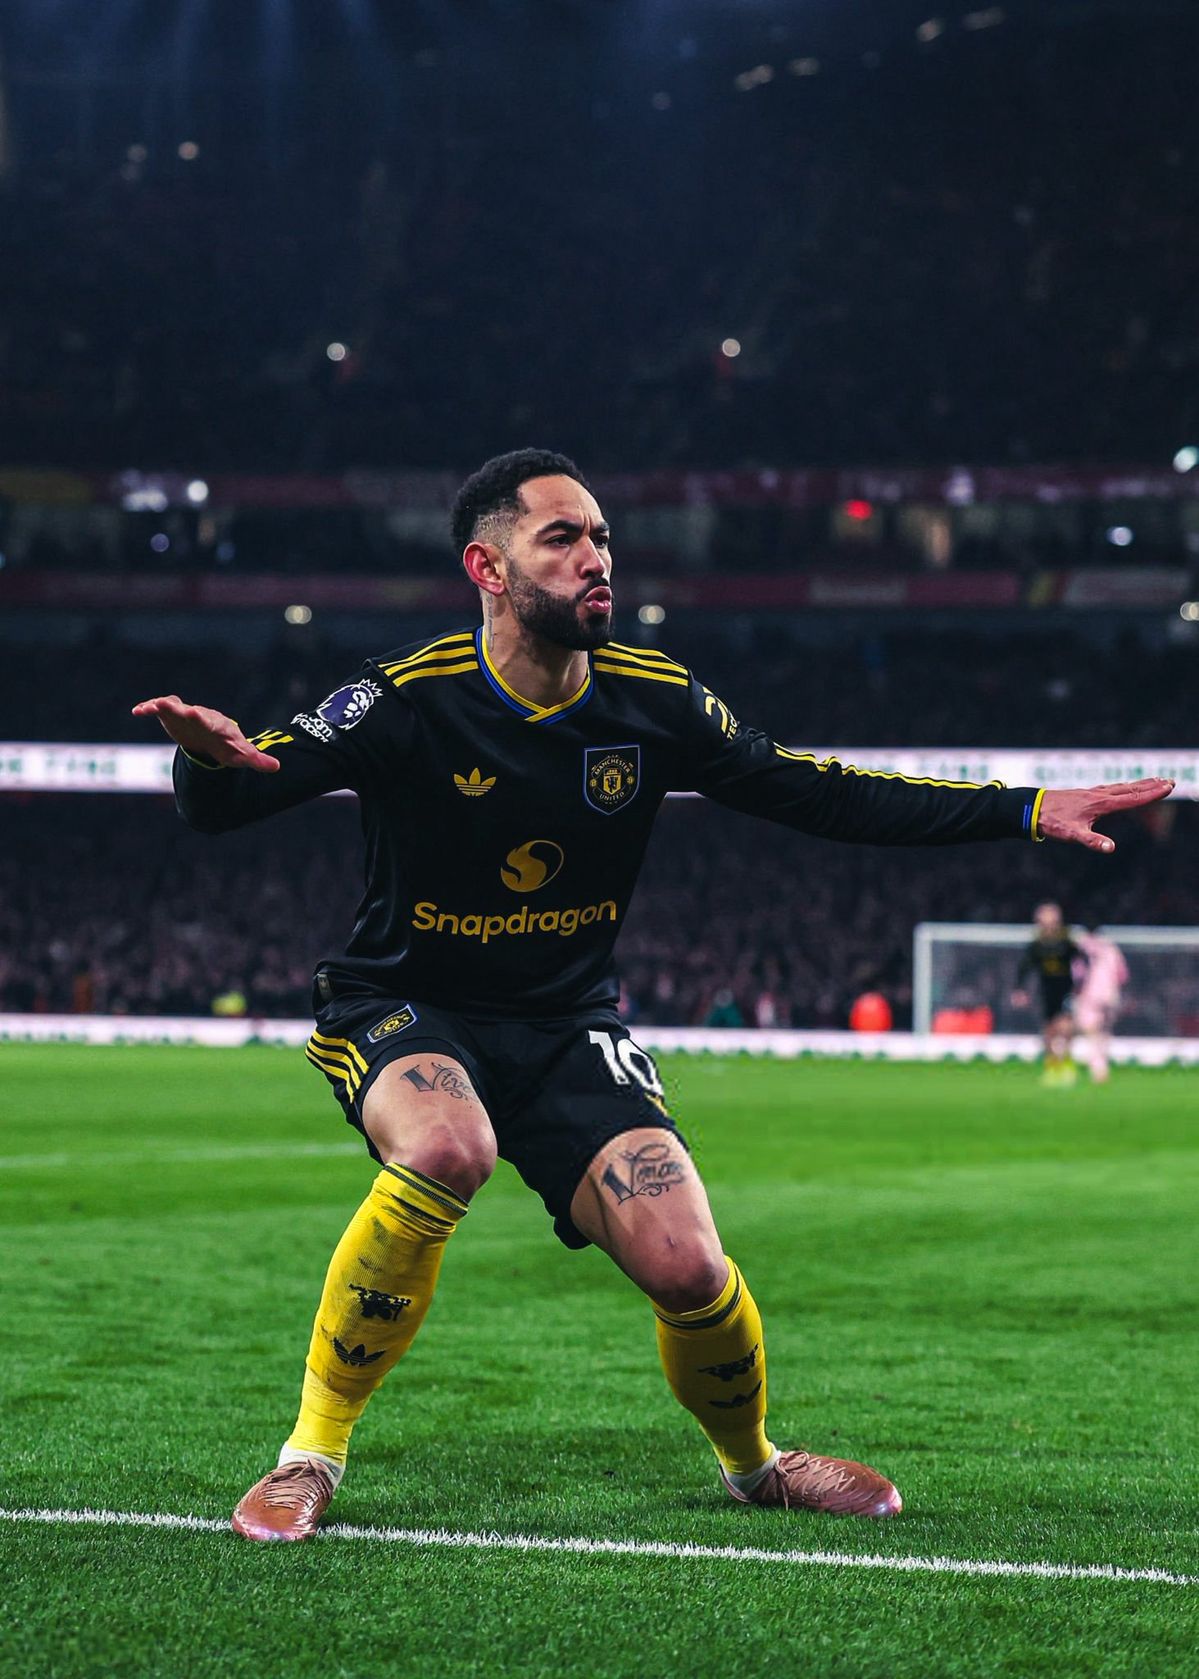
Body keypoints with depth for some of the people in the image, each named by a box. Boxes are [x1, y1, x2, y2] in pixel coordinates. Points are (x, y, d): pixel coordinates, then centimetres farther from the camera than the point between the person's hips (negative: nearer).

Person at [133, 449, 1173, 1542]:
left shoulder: (654, 702, -6)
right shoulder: (411, 701, -18)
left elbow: (819, 795, 3)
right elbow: (220, 809, -25)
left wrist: (1029, 812, -2)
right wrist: (213, 758, -51)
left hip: (568, 1028, 3)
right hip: (402, 1011, -3)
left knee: (687, 1267, -15)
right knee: (446, 1149, -37)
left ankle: (753, 1460, 21)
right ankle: (312, 1451, -19)